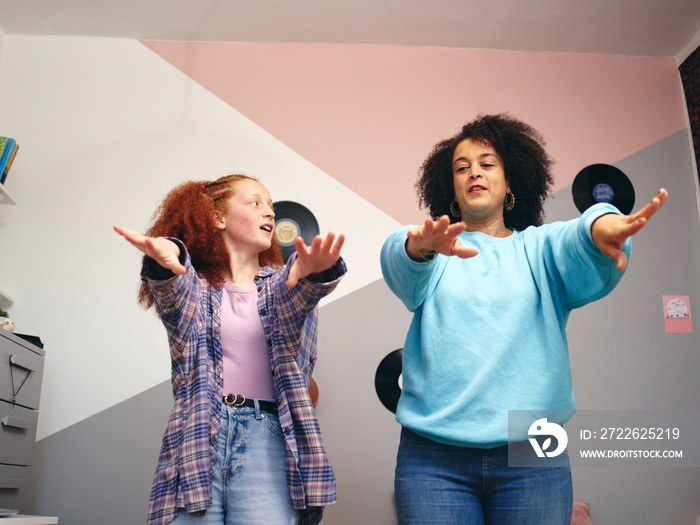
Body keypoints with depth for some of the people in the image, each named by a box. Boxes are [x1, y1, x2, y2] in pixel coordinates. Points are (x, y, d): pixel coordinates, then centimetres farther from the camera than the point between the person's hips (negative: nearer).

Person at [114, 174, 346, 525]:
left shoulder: (282, 284, 17)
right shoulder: (195, 286, 13)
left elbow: (292, 301, -6)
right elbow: (178, 298, -10)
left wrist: (313, 271, -31)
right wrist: (165, 261, -34)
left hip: (268, 434, 1)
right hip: (197, 434, 0)